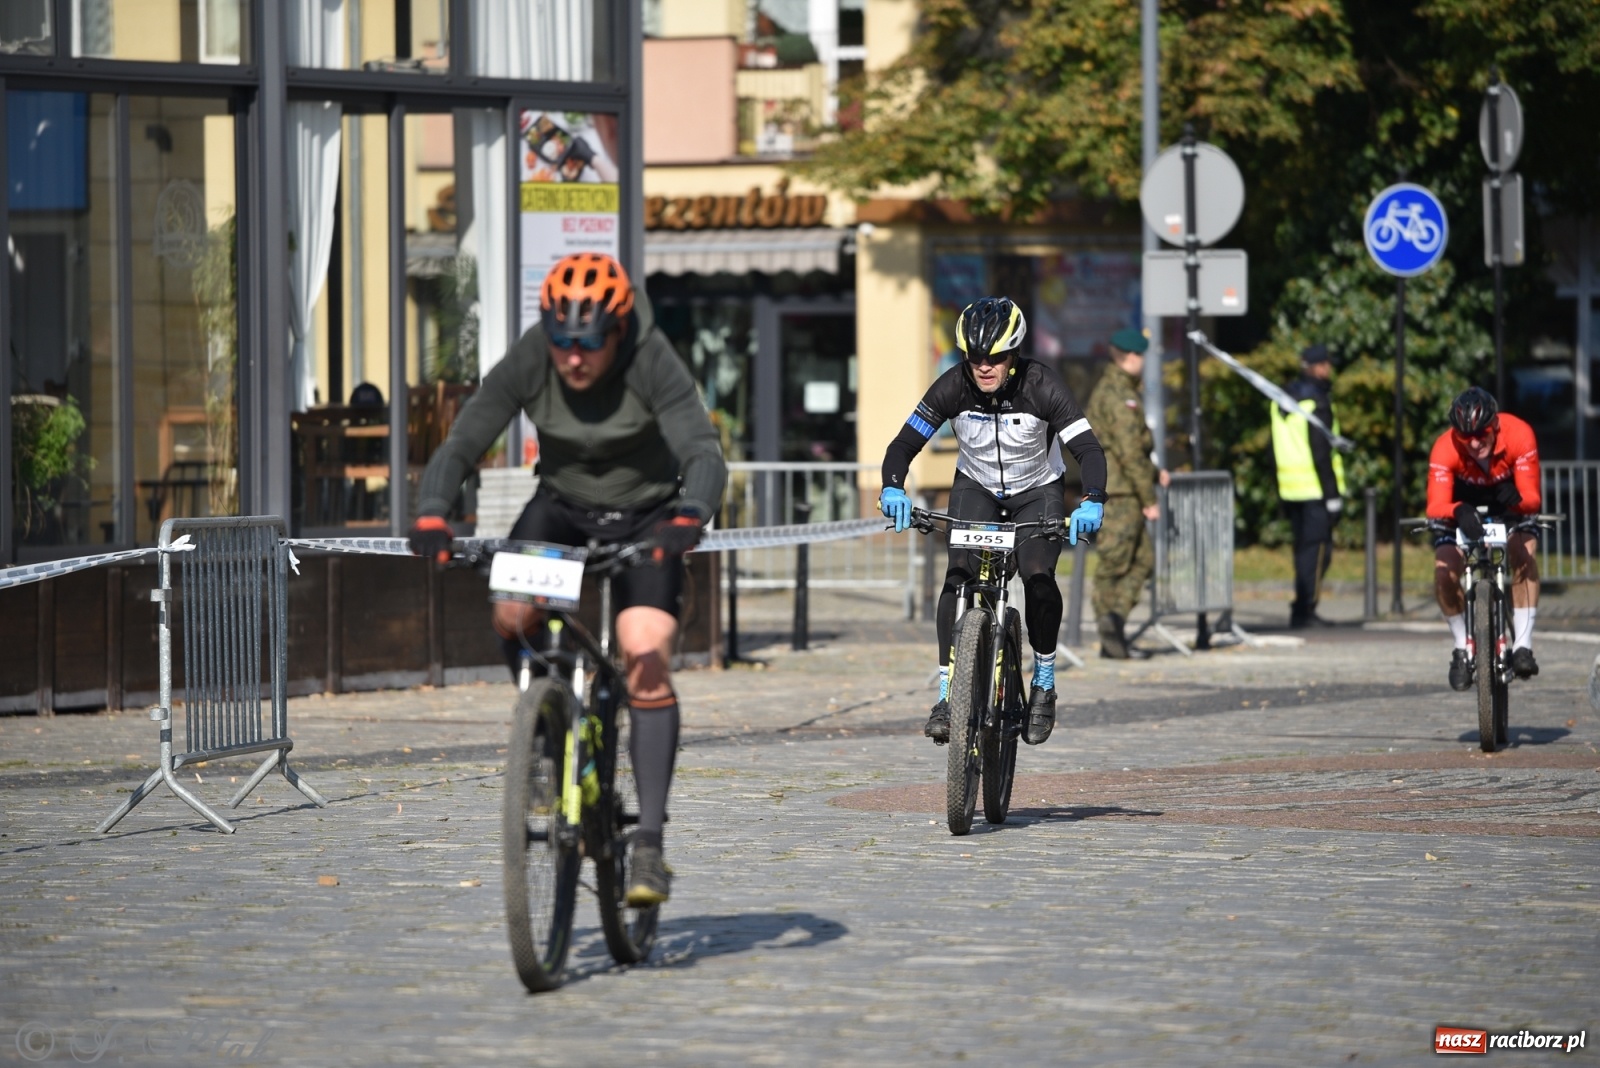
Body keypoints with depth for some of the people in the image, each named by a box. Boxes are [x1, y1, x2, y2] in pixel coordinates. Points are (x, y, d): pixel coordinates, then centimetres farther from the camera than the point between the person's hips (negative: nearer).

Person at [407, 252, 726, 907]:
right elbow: (460, 446, -23)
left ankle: (649, 842, -20)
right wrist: (431, 515, -42)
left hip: (645, 516, -2)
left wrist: (688, 517, -57)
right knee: (511, 613, -27)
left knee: (647, 665, -21)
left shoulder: (651, 364, -27)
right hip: (562, 508, 2)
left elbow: (704, 454, -37)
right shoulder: (527, 365, -20)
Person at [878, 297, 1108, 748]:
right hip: (975, 488, 1)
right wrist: (893, 488, -39)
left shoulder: (1041, 386, -27)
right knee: (959, 575, -22)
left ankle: (1044, 681, -4)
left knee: (1038, 576, -25)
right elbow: (905, 442, -19)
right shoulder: (953, 387, -22)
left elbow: (1088, 448, -31)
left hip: (1038, 493, -1)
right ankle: (947, 694, -19)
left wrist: (1092, 501, -49)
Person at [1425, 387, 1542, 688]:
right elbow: (1436, 505, -41)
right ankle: (1462, 649, 4)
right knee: (1444, 571, -19)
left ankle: (1523, 645, -22)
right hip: (1463, 503, 0)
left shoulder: (1519, 436, -32)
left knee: (1524, 552, -29)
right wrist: (1459, 511, -64)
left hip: (1508, 504, 0)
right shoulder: (1445, 449, -34)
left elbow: (1531, 498, -32)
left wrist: (1518, 500, -56)